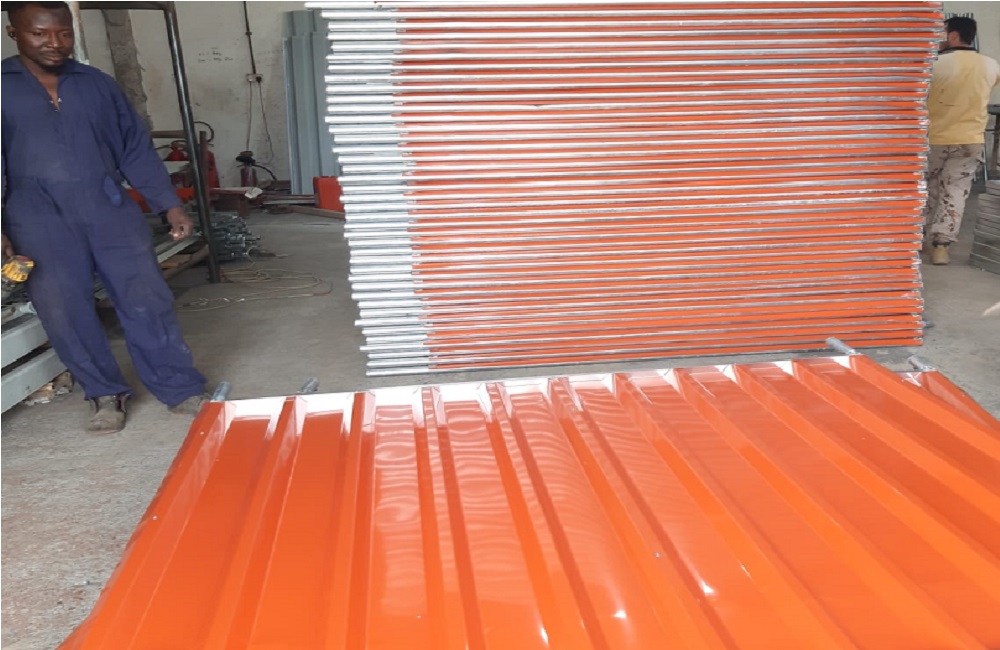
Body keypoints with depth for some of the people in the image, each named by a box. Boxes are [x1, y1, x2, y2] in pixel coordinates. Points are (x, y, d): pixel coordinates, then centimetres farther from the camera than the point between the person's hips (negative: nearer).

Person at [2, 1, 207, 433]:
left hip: (111, 211, 1)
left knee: (147, 302, -1)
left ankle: (181, 389, 9)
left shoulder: (97, 85, 11)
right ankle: (105, 394, 20)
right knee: (64, 314, 3)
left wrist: (170, 205, 6)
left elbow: (136, 149, 13)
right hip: (40, 224, -1)